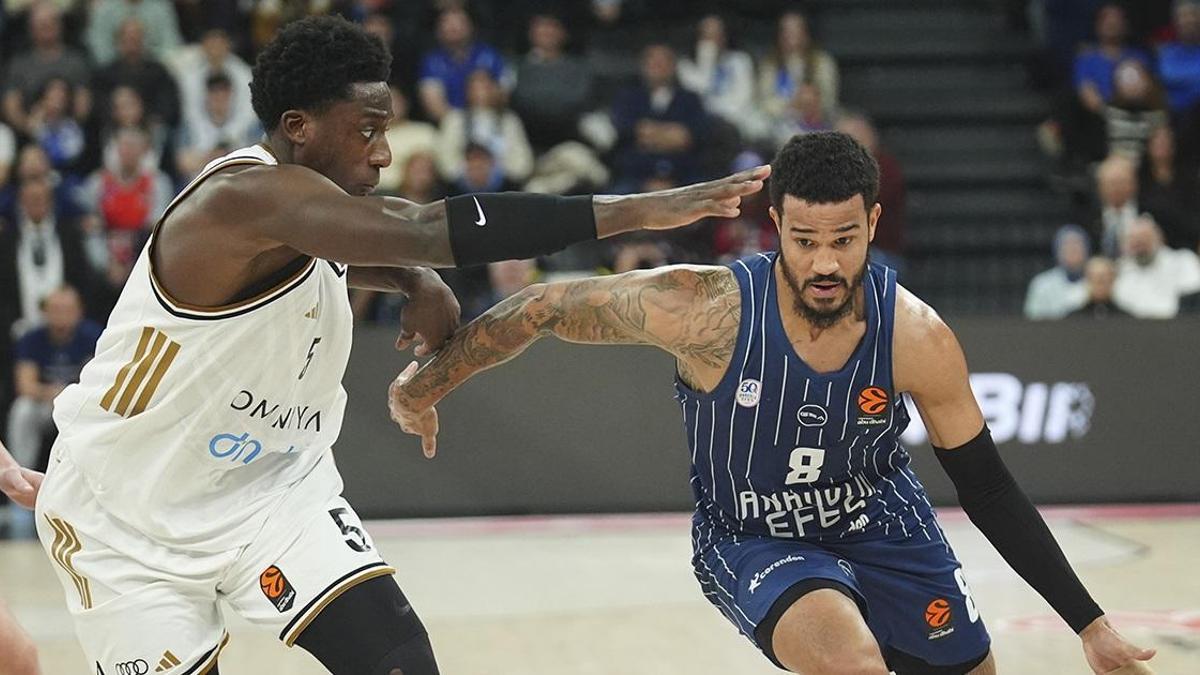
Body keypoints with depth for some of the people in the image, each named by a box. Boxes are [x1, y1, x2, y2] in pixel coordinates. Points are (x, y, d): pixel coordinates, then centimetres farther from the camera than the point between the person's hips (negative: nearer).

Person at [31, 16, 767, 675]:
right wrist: (636, 210, -42)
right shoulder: (248, 196, -29)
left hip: (269, 484, 7)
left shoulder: (312, 199, -1)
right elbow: (434, 233, -41)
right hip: (125, 512, -7)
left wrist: (420, 283, -1)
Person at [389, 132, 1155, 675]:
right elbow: (550, 306, -16)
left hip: (885, 525, 4)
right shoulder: (708, 308, -29)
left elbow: (988, 488, -10)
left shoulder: (917, 336, -21)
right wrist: (428, 385, -7)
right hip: (754, 541, -4)